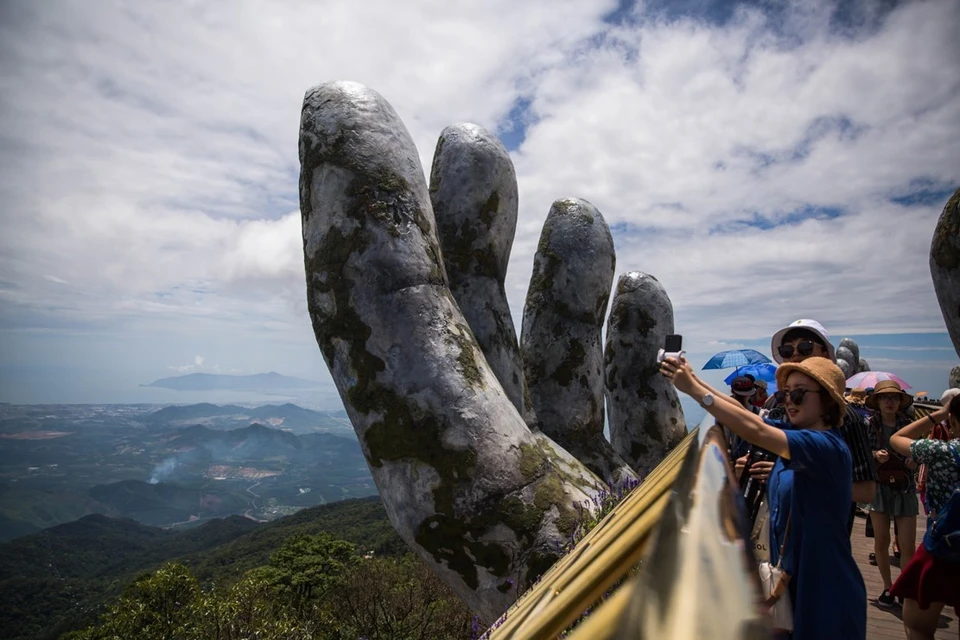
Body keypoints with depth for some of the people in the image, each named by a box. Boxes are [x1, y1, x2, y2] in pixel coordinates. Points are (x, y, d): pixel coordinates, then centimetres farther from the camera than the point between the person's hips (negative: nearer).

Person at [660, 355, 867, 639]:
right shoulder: (794, 435, 2)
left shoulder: (829, 447, -23)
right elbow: (743, 411, -5)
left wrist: (694, 389, -35)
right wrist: (694, 379, -18)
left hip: (825, 591, -7)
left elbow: (756, 432, -35)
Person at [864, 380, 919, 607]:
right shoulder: (869, 425, -1)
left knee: (908, 546, -3)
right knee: (881, 542, 6)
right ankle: (888, 588, 21)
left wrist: (913, 461, -14)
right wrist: (875, 456, -21)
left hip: (905, 488, 0)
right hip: (878, 487, 0)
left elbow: (915, 459, 8)